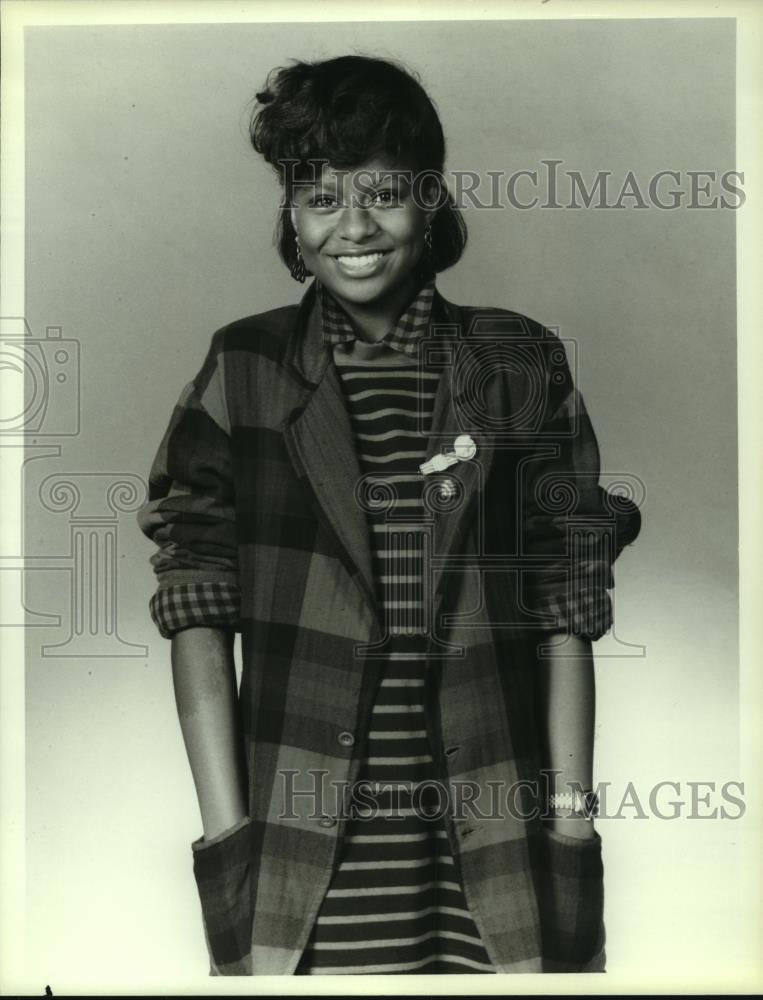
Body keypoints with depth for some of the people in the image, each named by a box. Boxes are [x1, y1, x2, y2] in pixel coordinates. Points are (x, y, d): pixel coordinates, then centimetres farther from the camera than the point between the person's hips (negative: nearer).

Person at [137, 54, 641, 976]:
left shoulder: (522, 366, 4)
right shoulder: (244, 370, 3)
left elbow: (567, 609, 2)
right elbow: (197, 606, -1)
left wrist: (572, 820, -2)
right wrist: (225, 831, -6)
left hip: (494, 837, 1)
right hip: (306, 843, 0)